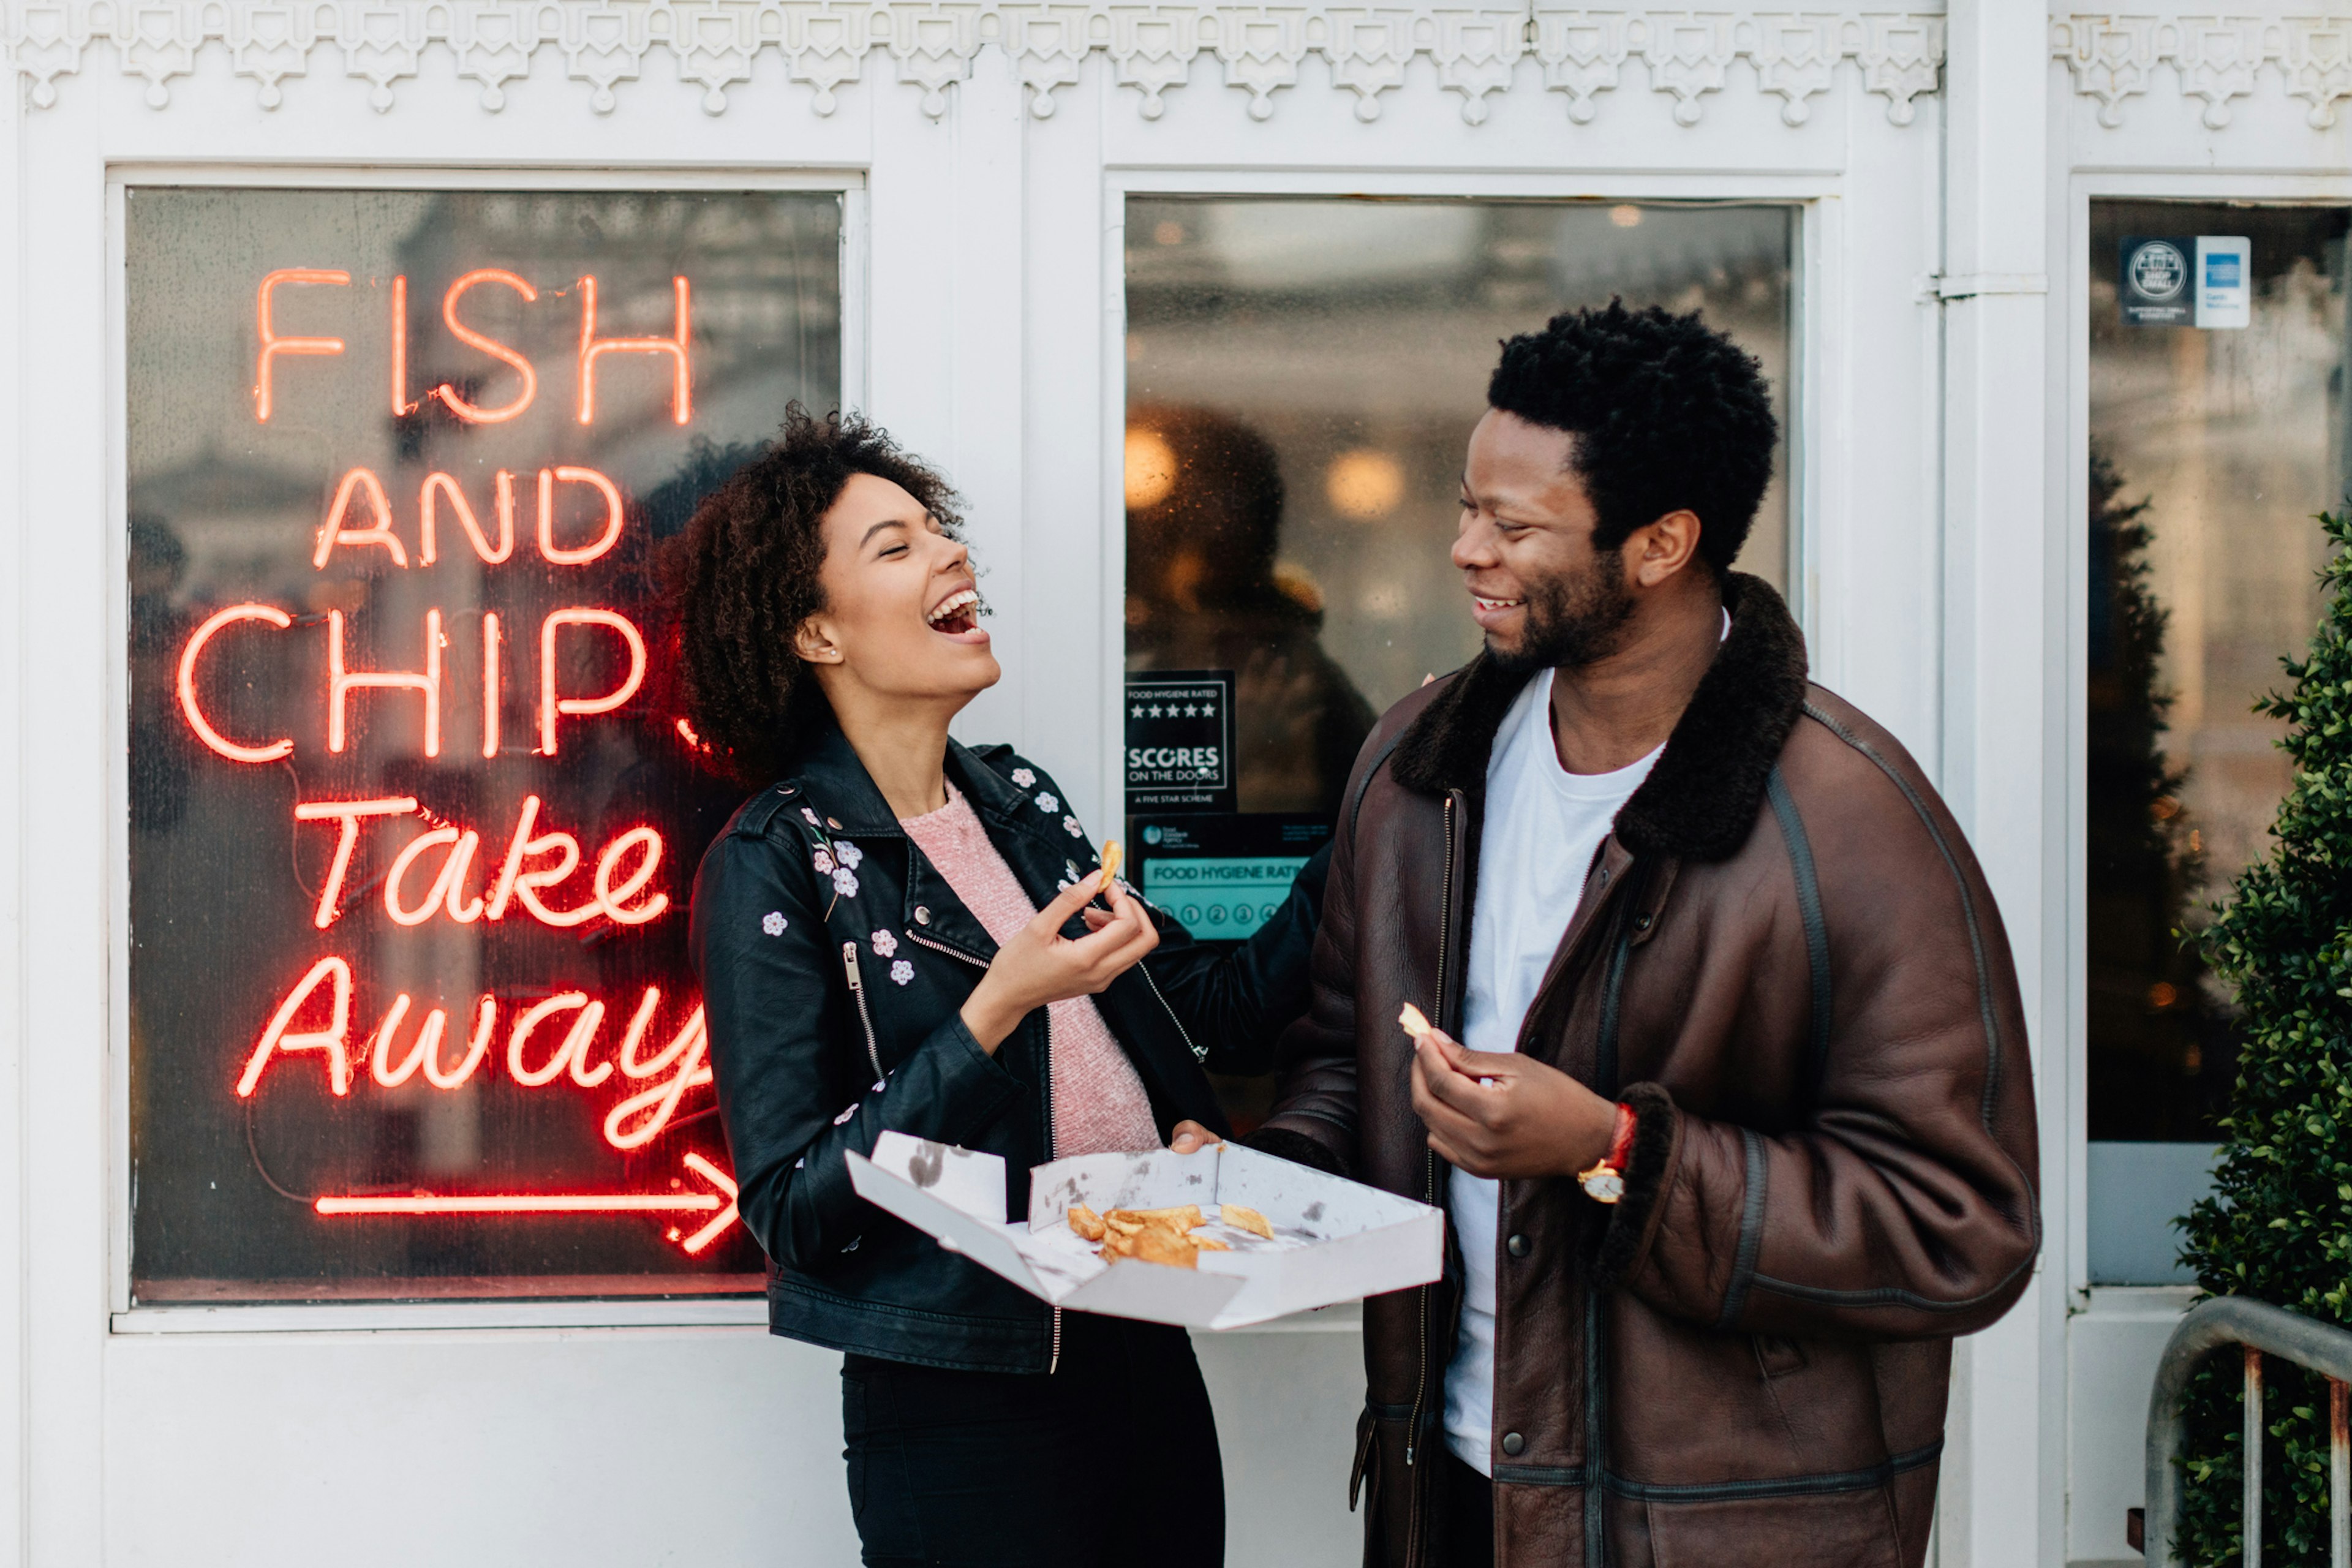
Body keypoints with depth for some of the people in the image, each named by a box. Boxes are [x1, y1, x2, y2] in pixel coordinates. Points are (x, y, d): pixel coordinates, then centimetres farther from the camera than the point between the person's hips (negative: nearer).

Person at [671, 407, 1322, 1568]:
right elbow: (792, 1210, -17)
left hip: (1147, 1358, 6)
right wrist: (999, 1009, -23)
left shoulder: (1019, 801, 9)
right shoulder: (772, 870, -11)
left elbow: (1218, 1011, 12)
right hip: (966, 1415, -6)